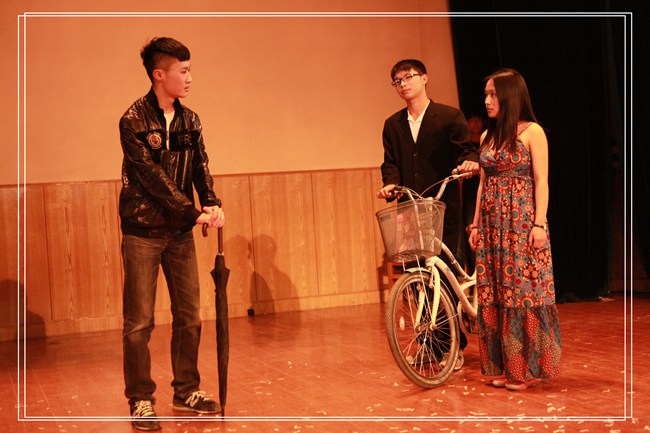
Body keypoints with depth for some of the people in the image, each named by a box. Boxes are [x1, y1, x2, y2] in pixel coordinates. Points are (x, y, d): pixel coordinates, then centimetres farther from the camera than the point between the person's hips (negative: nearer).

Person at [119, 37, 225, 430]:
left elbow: (200, 166, -1)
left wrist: (213, 204, -20)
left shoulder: (189, 120, 7)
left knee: (189, 316, 9)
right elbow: (152, 176, -18)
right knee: (140, 321, 0)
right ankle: (141, 401, 11)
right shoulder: (134, 121, -10)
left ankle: (186, 391, 22)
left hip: (180, 230, 5)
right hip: (143, 231, -5)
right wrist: (194, 212, -23)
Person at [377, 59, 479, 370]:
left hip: (444, 208, -4)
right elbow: (390, 163, 10)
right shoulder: (393, 125, 16)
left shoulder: (450, 117, 3)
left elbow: (465, 149, -2)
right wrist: (390, 183, -11)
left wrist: (469, 161, -26)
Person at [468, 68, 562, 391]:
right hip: (492, 222, 6)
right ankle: (503, 365, 15)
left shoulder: (532, 132, -4)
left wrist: (539, 223, -15)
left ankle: (528, 368, 6)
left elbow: (541, 181, -8)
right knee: (494, 293, 6)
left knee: (524, 290, -4)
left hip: (522, 220, -6)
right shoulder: (487, 137, 13)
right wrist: (476, 224, 12)